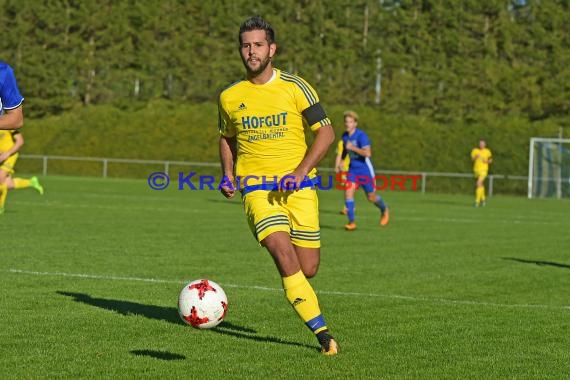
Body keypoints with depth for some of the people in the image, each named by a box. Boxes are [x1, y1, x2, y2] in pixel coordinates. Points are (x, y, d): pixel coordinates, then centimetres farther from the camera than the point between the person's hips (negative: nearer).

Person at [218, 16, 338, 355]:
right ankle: (322, 332, -17)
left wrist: (300, 172, -13)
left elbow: (326, 132, -1)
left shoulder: (295, 87, -1)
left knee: (308, 269, -3)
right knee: (285, 258, -21)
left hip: (298, 186, 0)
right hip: (256, 187, 0)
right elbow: (227, 138, 23)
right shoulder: (230, 97, 7)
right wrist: (228, 175, 6)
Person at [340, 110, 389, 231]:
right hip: (352, 169, 5)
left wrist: (353, 148, -30)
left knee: (371, 197, 7)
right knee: (348, 192, -15)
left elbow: (367, 153, -30)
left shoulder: (361, 136, -19)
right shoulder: (345, 136, 3)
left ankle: (384, 210, 38)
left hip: (364, 169, -5)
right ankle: (352, 222, -14)